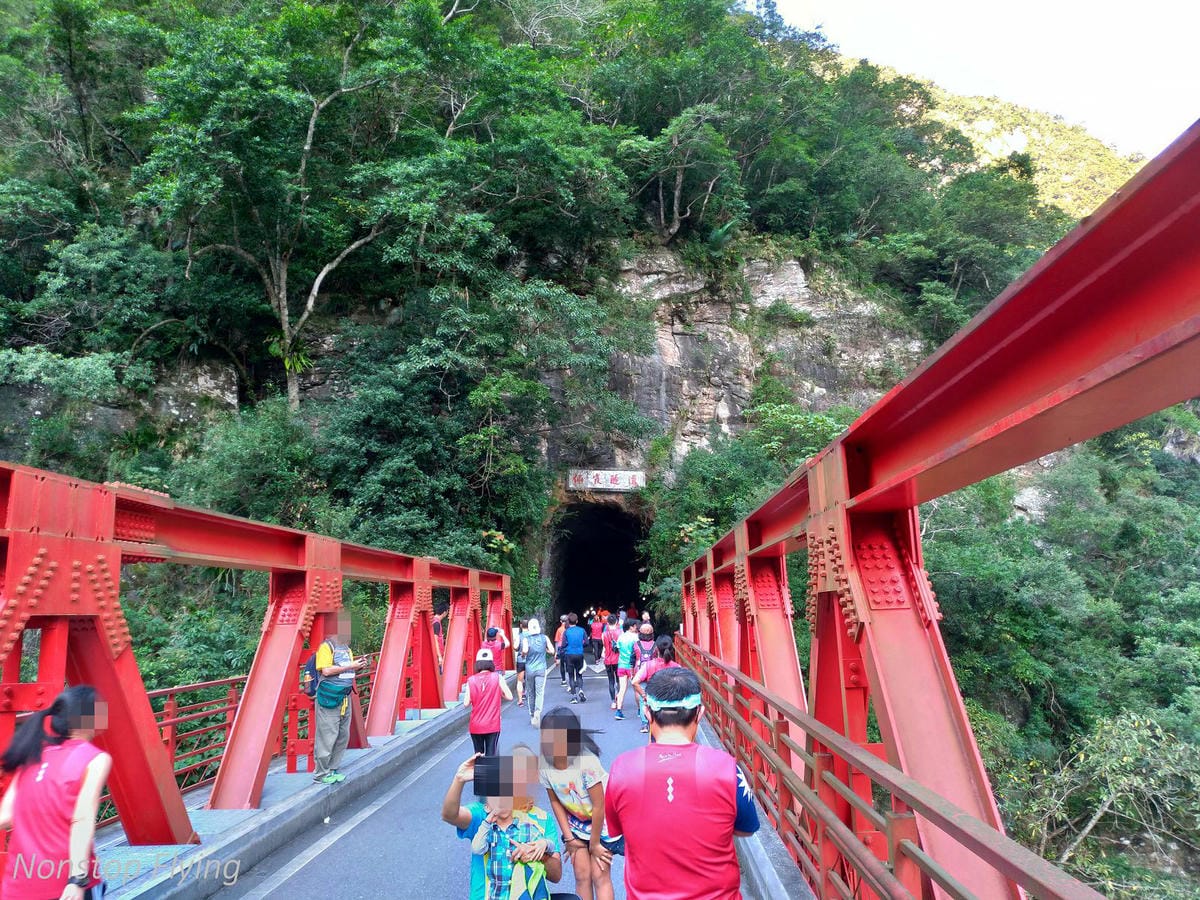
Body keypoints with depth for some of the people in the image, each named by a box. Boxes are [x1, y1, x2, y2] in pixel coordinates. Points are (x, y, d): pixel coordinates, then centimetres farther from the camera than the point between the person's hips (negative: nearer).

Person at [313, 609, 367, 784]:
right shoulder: (326, 646, -9)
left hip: (345, 698, 8)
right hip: (329, 697, -8)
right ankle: (321, 774, 9)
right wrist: (350, 666, -17)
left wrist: (358, 667, 0)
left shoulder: (347, 648, 15)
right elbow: (326, 671, -18)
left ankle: (332, 770, 23)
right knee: (327, 736, -2)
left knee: (343, 736, 11)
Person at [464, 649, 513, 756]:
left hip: (476, 726, 1)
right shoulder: (497, 677, -8)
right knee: (490, 755, 3)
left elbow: (466, 703, -5)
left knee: (478, 755, 16)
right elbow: (509, 696, -8)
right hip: (492, 726, -1)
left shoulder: (471, 680, -5)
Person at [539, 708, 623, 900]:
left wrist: (594, 843, -13)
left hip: (602, 821, -4)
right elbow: (555, 802, -3)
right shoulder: (545, 763, -19)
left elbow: (599, 806, -24)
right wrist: (569, 838, -1)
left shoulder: (586, 761, -34)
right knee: (581, 875, 5)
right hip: (577, 823, 4)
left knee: (600, 876, -4)